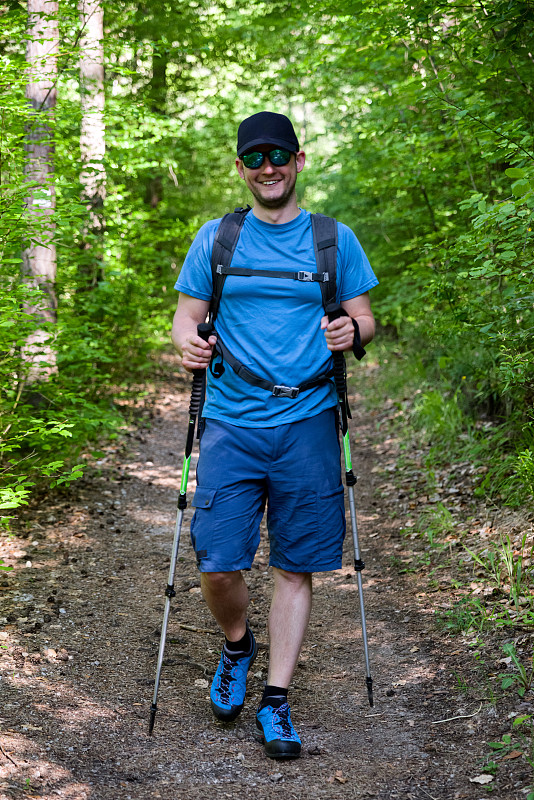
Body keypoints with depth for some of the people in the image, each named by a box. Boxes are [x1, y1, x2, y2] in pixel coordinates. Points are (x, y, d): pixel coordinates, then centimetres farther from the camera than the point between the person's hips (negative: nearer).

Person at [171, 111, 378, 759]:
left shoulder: (334, 239, 8)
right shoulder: (214, 239, 8)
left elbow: (364, 318, 11)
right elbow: (186, 315, 10)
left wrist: (351, 330, -13)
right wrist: (187, 341, -13)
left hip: (307, 423, 0)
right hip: (231, 422, 0)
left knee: (296, 567, 3)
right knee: (216, 565, -5)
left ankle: (276, 700, 15)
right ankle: (237, 645, 27)